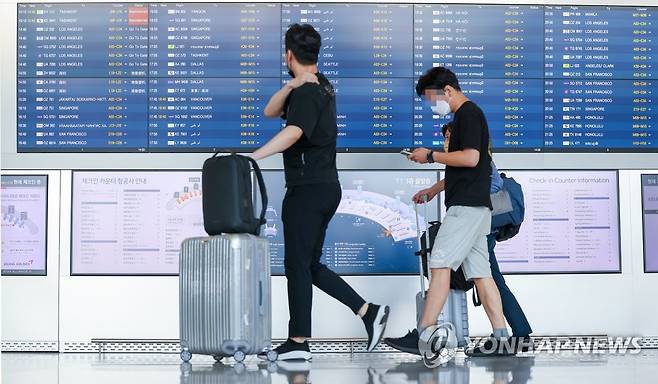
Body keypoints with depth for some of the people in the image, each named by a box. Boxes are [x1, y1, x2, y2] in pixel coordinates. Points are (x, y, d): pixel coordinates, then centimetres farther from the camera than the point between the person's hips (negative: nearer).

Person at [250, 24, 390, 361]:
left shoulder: (307, 93, -14)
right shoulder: (320, 87, 16)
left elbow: (293, 132, -32)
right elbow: (270, 112, 9)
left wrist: (252, 157, -40)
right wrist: (290, 86, -9)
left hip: (308, 190, -9)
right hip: (326, 188, 9)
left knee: (297, 264, -2)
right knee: (310, 264, 14)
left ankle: (298, 342, 4)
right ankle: (369, 311, 12)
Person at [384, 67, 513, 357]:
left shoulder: (468, 113, -8)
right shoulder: (468, 115, 23)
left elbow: (470, 158, -20)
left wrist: (431, 156, -12)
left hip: (467, 205, -10)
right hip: (474, 205, 10)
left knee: (440, 263, -13)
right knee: (480, 273, 5)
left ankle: (425, 334, -15)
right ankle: (500, 339, 3)